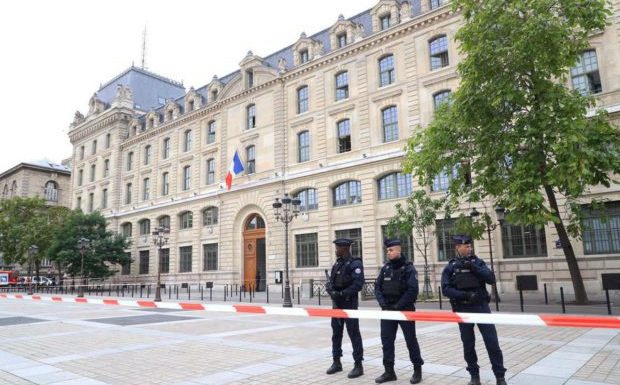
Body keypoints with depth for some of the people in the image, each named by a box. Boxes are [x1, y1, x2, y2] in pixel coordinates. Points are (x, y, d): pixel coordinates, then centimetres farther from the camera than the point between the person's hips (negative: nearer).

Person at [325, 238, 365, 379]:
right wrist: (331, 292, -10)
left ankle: (358, 365, 7)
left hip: (349, 304, -8)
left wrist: (342, 293, -23)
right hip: (336, 304, 8)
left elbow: (358, 284, -21)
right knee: (336, 333, 13)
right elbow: (330, 282, 10)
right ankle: (336, 362, 25)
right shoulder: (337, 263, 13)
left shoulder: (355, 263, -12)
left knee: (354, 334, -2)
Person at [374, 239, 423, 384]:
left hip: (405, 310, -5)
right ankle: (389, 371, 13)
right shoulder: (385, 268, 6)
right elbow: (377, 287, 6)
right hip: (387, 310, 5)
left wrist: (398, 306, -18)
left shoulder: (409, 268, -9)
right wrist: (383, 303, -8)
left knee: (411, 340, 6)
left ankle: (417, 369, 23)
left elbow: (412, 290, -16)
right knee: (386, 340, 3)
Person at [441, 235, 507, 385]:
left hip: (481, 306, 1)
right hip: (463, 310, 0)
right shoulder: (450, 267, 1)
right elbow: (446, 289, -7)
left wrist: (474, 268, -16)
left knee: (492, 342, 0)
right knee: (468, 344, 8)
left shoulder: (477, 262, 5)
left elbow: (491, 279, -6)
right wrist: (465, 295, -20)